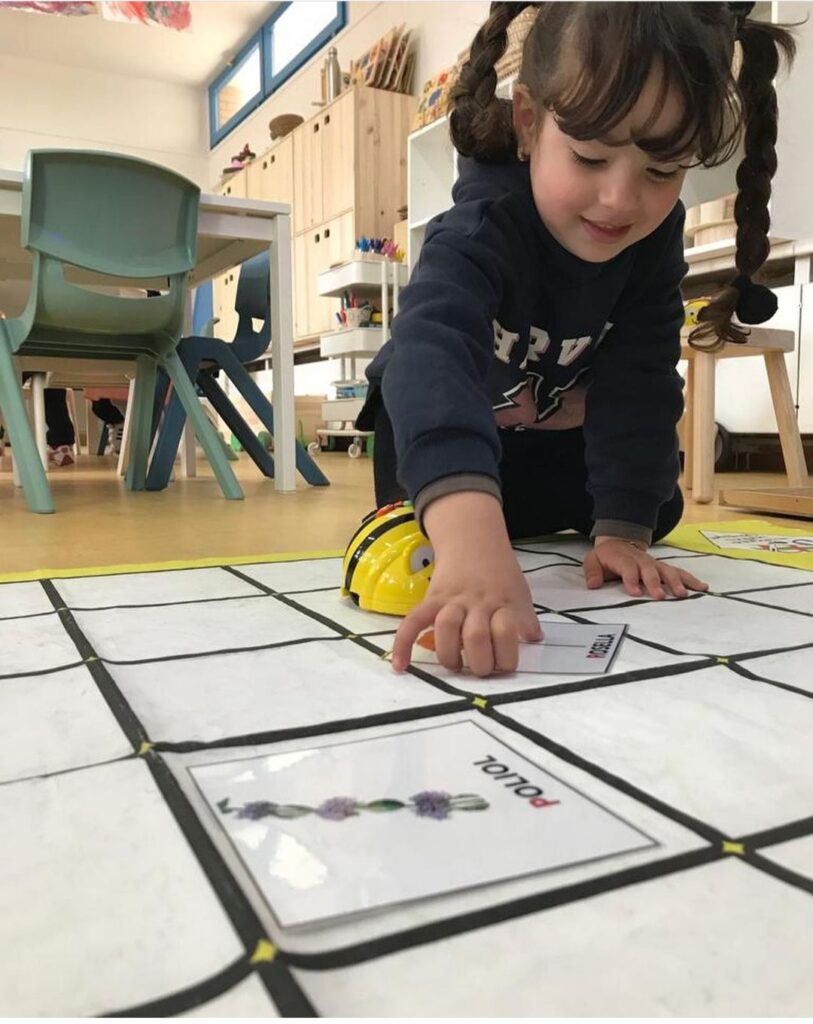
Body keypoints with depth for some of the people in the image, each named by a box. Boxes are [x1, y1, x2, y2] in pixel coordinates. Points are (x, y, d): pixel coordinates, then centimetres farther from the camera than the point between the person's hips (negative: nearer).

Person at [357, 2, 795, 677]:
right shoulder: (484, 227, -43)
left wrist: (622, 528, -33)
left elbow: (639, 382, -24)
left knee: (659, 509, 0)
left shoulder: (656, 234, -25)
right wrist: (471, 540, -79)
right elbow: (431, 351, -62)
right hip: (436, 427, -3)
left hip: (547, 428, 4)